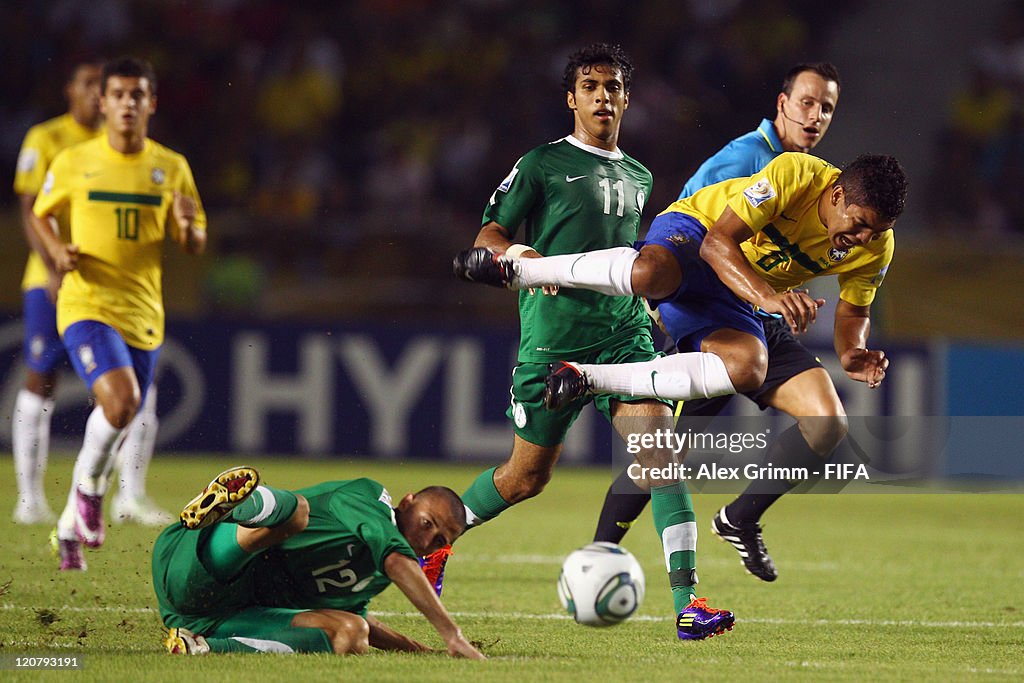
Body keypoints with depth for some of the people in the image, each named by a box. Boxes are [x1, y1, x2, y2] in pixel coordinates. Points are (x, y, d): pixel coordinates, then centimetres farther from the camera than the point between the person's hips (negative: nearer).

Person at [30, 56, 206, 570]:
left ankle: (70, 525, 28)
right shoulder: (73, 162, 0)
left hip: (143, 313, 3)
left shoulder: (171, 168, 5)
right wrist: (56, 250, -5)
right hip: (86, 305, -3)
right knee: (121, 398, -27)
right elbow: (40, 214, 15)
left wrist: (188, 226, -16)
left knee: (118, 422, 8)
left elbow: (196, 247, 8)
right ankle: (89, 482, 1)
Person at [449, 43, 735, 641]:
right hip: (553, 339, -4)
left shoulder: (638, 178, 17)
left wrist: (649, 308, 22)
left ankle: (687, 603, -23)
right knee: (528, 475, 6)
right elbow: (488, 237, -3)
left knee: (660, 446, -16)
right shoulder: (544, 164, -1)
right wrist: (519, 254, -23)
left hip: (625, 333, 4)